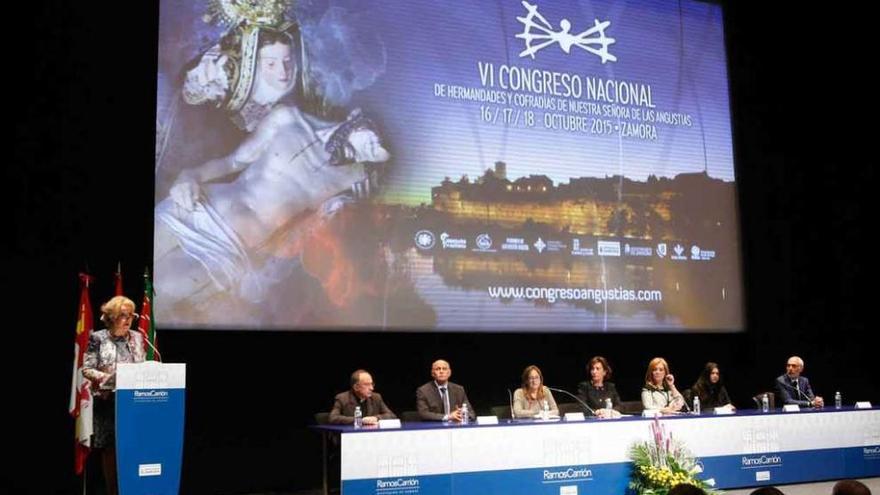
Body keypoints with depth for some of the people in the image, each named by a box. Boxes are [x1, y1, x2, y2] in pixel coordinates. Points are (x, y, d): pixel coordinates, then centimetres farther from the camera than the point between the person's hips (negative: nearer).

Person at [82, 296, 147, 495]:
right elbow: (86, 369, -4)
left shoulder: (137, 337, 8)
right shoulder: (98, 338, -3)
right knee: (110, 447, 1)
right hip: (107, 400, -3)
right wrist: (106, 377, -18)